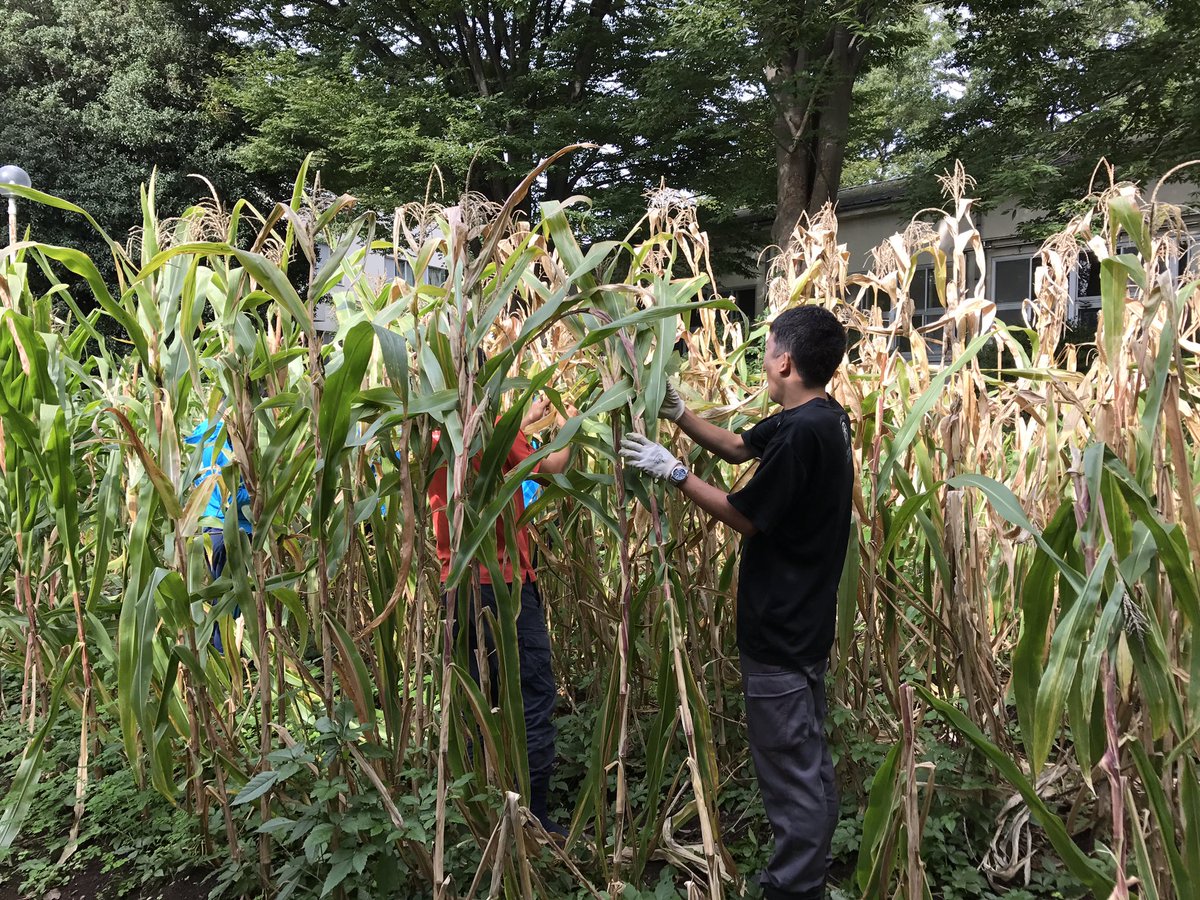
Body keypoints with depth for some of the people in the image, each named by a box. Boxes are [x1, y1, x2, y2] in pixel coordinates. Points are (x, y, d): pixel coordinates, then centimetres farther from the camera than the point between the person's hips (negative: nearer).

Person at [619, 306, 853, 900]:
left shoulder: (802, 431, -24)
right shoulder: (820, 417, 7)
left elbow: (744, 517, -17)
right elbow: (735, 447, 17)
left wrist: (673, 472, -11)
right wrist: (676, 411, 8)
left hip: (781, 629, -10)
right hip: (801, 621, 10)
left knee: (791, 768, 2)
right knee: (806, 761, 21)